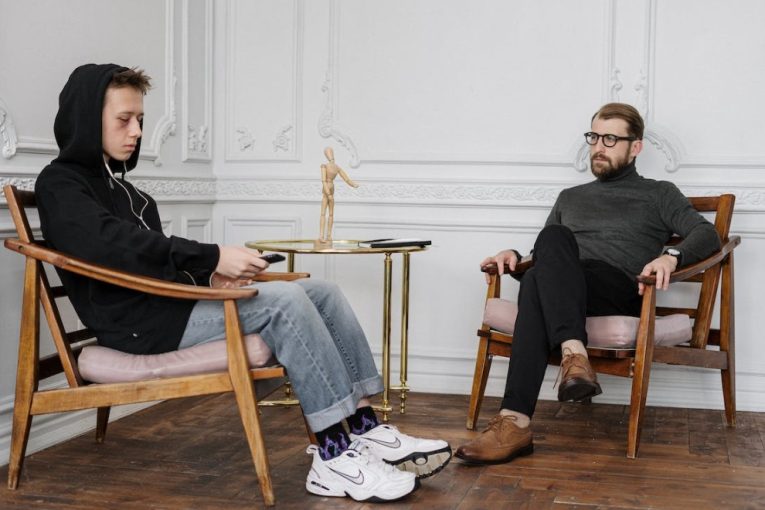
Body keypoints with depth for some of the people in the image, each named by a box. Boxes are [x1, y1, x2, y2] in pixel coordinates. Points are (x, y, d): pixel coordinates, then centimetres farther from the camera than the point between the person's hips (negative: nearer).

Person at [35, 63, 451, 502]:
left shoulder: (118, 183, 25)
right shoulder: (60, 185, -3)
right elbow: (114, 244, -22)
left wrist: (210, 275, 0)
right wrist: (213, 257, -24)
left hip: (172, 303, 9)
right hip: (141, 322, -9)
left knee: (323, 292, -4)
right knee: (282, 299, -27)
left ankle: (365, 429, -12)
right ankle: (335, 457, -25)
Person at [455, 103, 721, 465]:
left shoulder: (658, 194, 20)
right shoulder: (570, 197, 33)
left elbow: (707, 235, 4)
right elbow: (544, 254, 31)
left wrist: (672, 256, -18)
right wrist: (514, 256, 7)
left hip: (621, 290, -3)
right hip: (562, 286, 3)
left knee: (536, 285, -35)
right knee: (552, 237, -33)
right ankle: (574, 353, -49)